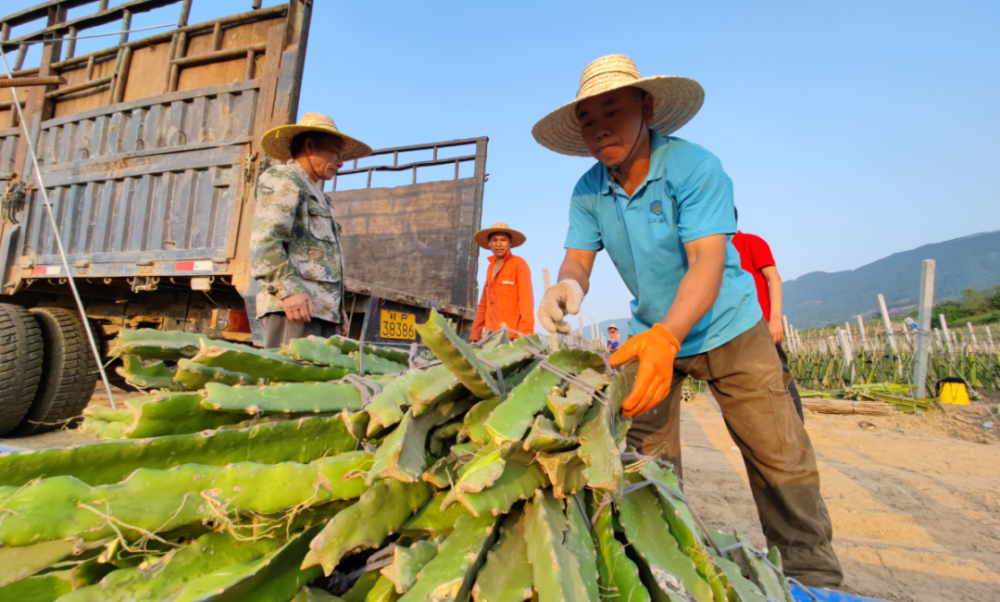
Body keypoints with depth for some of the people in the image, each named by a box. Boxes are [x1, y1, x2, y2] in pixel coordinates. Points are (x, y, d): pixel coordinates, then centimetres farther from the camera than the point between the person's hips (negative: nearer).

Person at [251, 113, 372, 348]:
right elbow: (265, 241, -12)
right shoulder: (282, 179, 3)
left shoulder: (318, 196, 30)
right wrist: (289, 290, -22)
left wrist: (338, 310, 22)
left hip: (323, 311, 9)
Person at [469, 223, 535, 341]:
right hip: (493, 335, 6)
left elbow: (526, 300, -10)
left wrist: (526, 334, -19)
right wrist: (475, 335, 14)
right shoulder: (491, 267, 17)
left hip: (513, 336, -6)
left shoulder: (519, 264, -2)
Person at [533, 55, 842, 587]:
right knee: (646, 456, 7)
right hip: (652, 332, 4)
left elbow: (707, 263, -30)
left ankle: (811, 575, 19)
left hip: (724, 328, -3)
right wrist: (567, 286, -37)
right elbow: (578, 260, -11)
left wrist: (665, 337, -46)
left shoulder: (694, 167, -21)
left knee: (779, 456, -1)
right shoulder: (587, 192, -6)